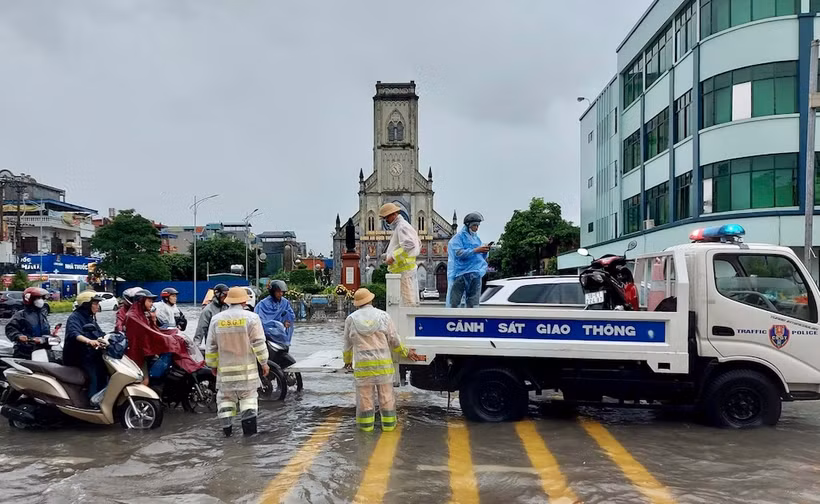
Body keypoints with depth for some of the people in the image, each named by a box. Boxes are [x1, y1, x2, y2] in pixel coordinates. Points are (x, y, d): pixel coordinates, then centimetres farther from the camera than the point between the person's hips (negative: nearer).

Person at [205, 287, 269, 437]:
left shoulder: (216, 319, 2)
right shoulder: (251, 317, -7)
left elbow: (211, 346, 7)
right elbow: (258, 343, -8)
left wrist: (212, 364, 18)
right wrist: (264, 362, 1)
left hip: (225, 368, 2)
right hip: (247, 367, -2)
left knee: (225, 396, 12)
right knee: (248, 396, 7)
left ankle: (226, 427, 8)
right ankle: (249, 426, -3)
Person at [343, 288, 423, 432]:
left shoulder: (351, 319, -1)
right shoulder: (383, 316, -2)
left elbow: (348, 344, 9)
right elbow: (394, 341, 1)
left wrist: (348, 361, 26)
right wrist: (406, 352, 17)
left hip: (362, 364, 0)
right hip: (383, 362, 0)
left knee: (365, 395, 9)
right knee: (386, 394, 10)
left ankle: (366, 424, 16)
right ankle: (388, 423, 17)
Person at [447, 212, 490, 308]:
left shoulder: (477, 239, 19)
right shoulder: (459, 237, 0)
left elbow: (482, 258, 20)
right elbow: (458, 253, -16)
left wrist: (484, 251, -2)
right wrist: (476, 250, -21)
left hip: (475, 274, 6)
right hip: (461, 273, -6)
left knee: (473, 303, 2)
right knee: (454, 302, -4)